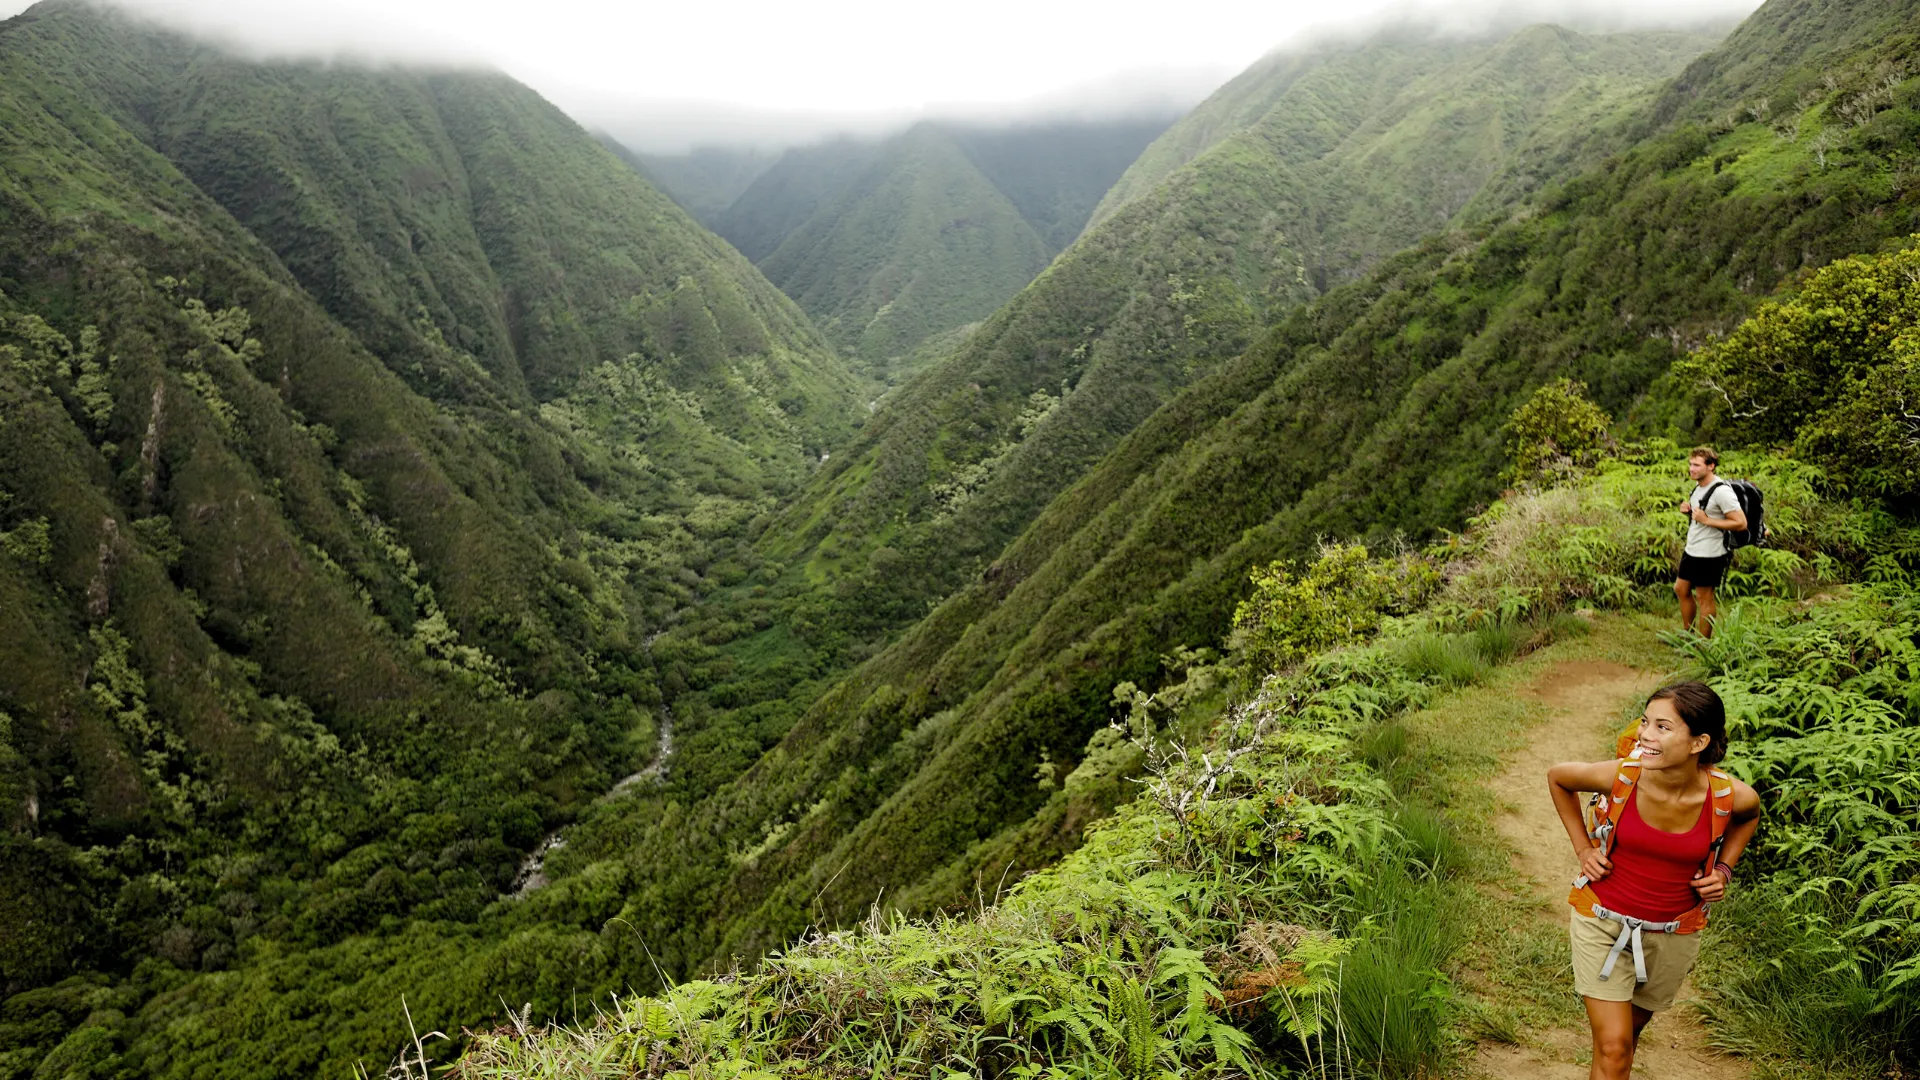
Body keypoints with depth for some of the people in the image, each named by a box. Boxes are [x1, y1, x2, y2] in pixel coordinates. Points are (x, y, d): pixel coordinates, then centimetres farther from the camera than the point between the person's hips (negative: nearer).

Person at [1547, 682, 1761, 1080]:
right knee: (1613, 1048, -4)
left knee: (1631, 1029, 22)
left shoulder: (1731, 797, -20)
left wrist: (1724, 870, -4)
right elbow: (1557, 777, -1)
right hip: (1603, 921, -2)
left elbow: (1749, 816, 8)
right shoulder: (1620, 776, -24)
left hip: (1673, 934, 2)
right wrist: (1582, 846, -4)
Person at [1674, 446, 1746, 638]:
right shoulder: (1699, 486, 6)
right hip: (1691, 550, 9)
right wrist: (1688, 511, 0)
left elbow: (1741, 523, -23)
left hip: (1709, 555, -9)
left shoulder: (1722, 492, -21)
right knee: (1681, 589, 19)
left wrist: (1706, 520, -25)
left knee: (1704, 597, 3)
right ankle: (1687, 632, 35)